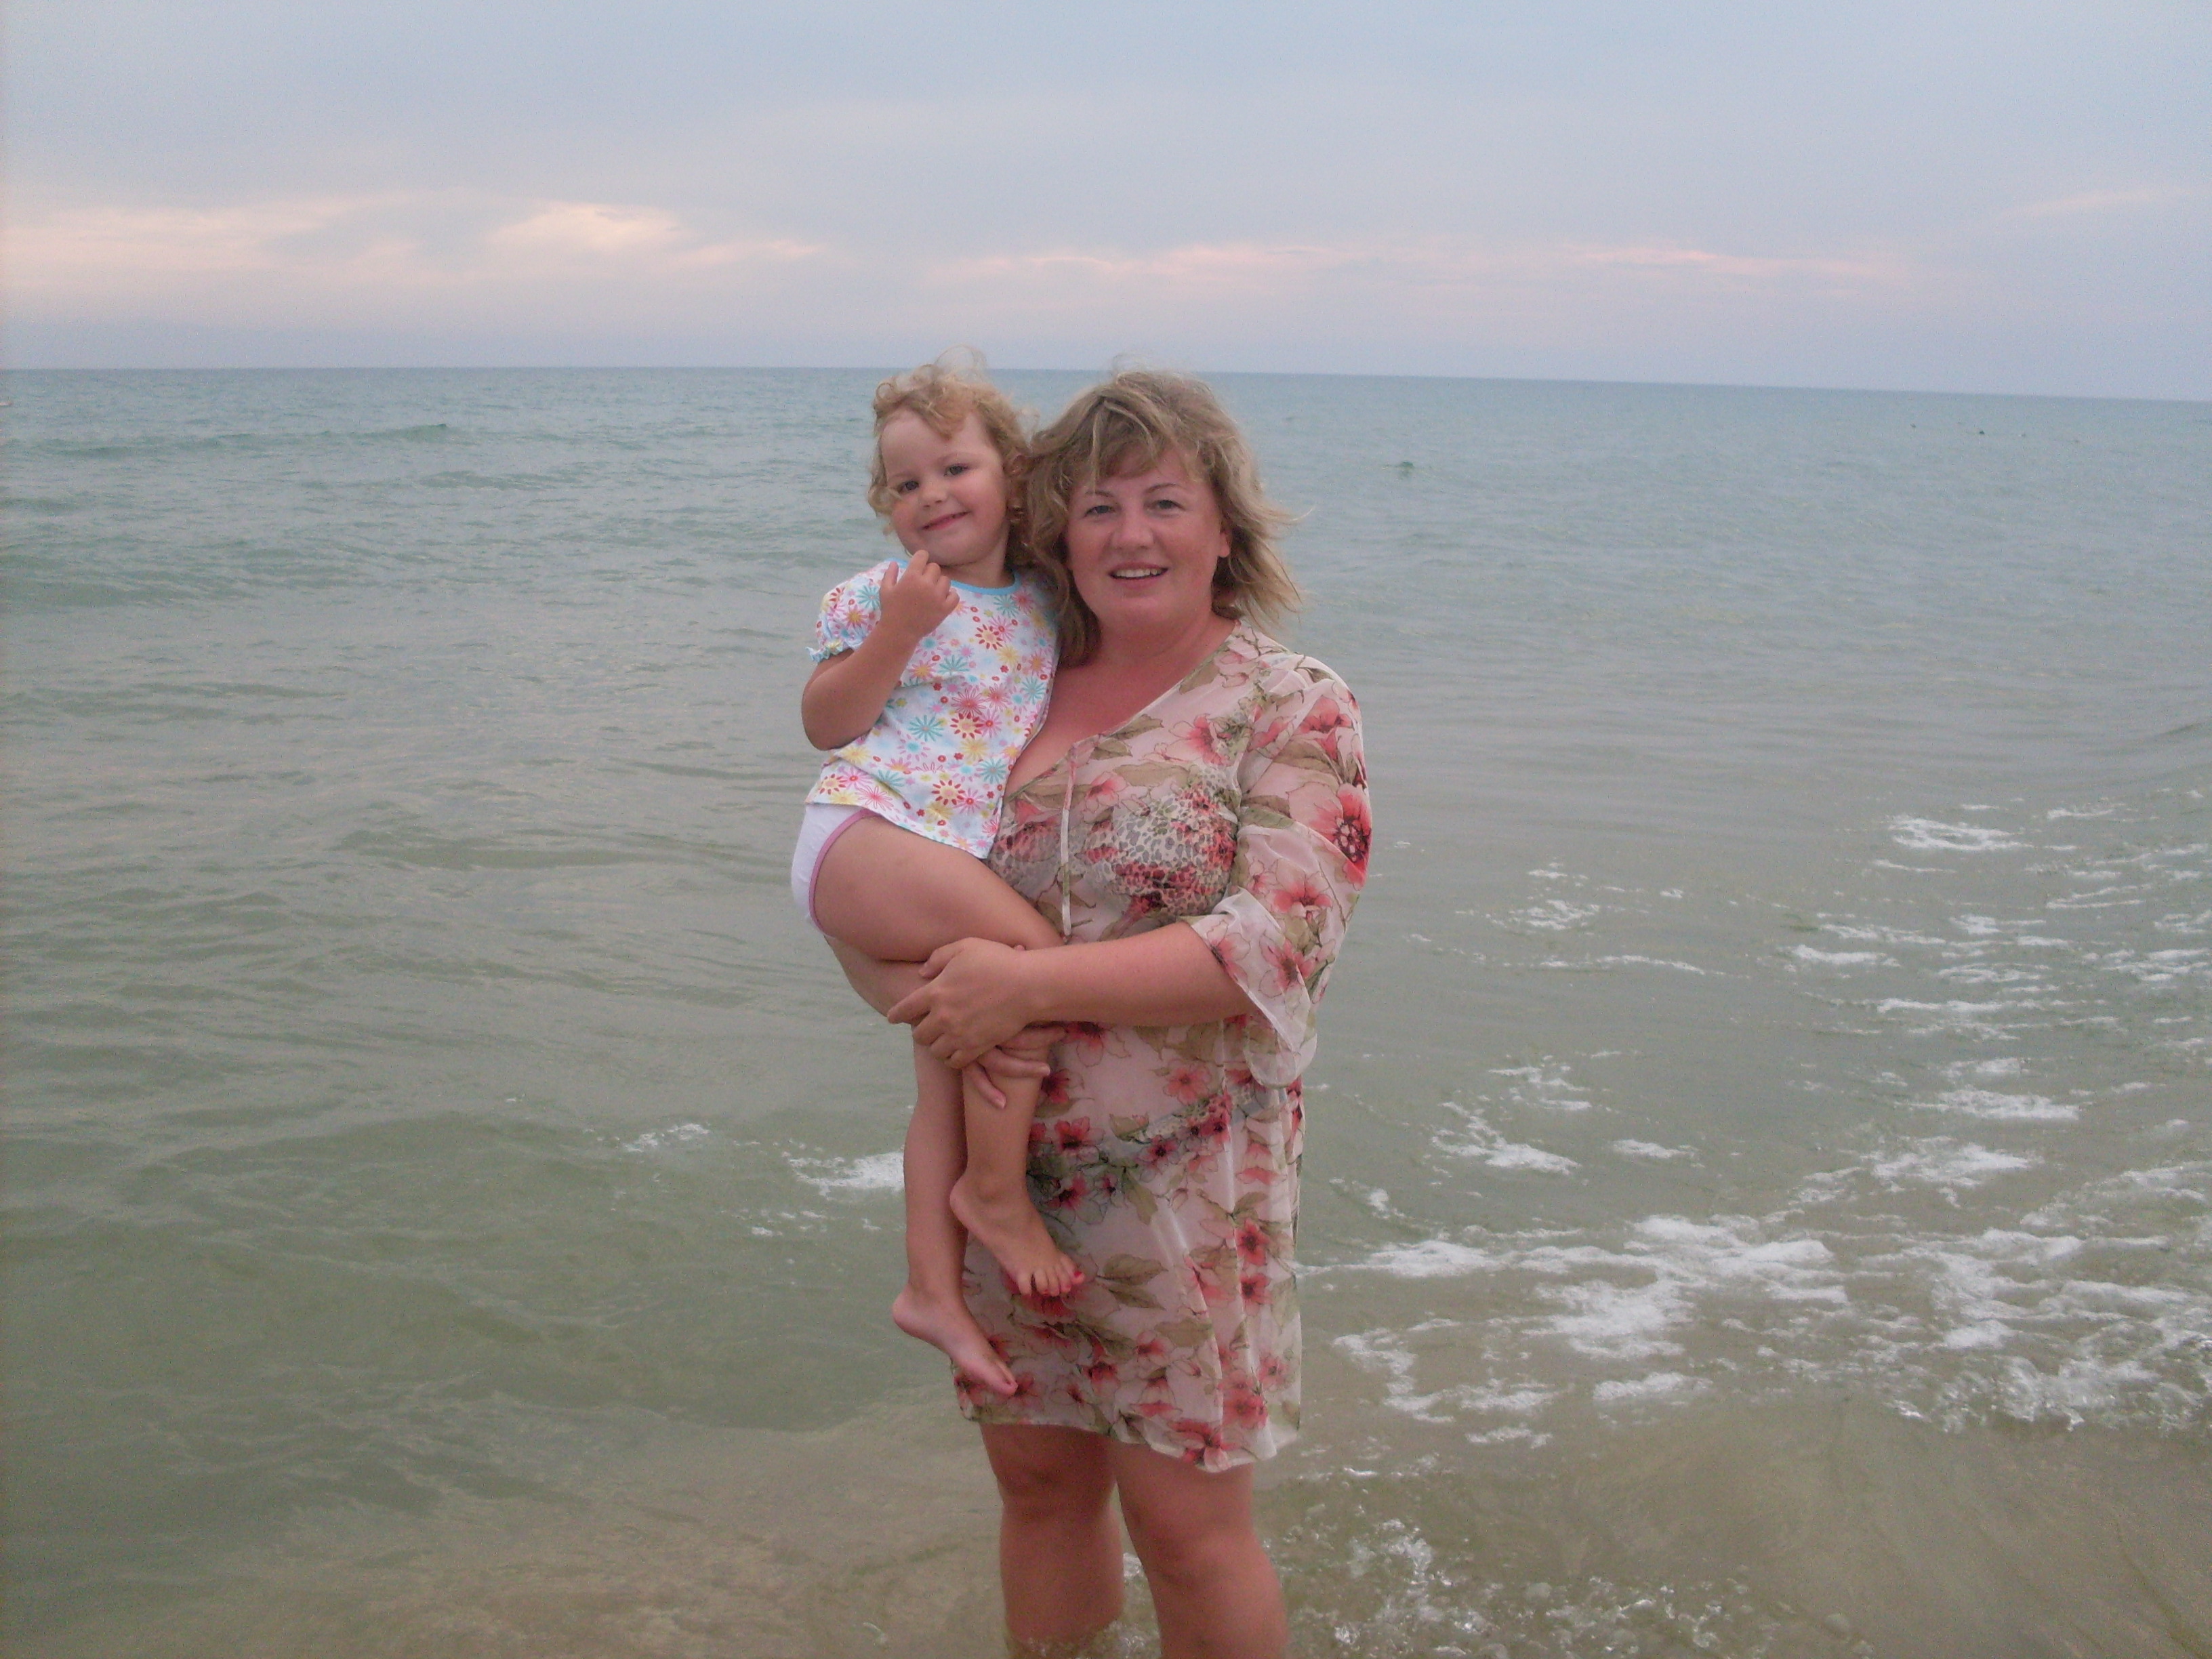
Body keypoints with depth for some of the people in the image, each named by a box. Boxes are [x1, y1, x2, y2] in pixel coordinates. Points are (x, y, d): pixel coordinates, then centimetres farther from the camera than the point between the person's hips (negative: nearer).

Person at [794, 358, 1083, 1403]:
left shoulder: (1040, 604, 16)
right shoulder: (881, 596, 1)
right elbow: (825, 724, -4)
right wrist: (897, 630, -15)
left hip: (953, 865, 7)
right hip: (865, 834, -7)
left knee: (950, 1075, 5)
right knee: (1029, 951, -25)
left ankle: (932, 1284, 13)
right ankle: (996, 1190, -11)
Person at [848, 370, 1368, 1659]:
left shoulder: (1293, 710, -6)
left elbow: (1277, 942, -19)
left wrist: (1029, 984, -24)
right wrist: (909, 978, -10)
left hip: (1183, 1178, -4)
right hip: (1001, 1168, 5)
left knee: (1185, 1523, 4)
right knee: (1040, 1479, 17)